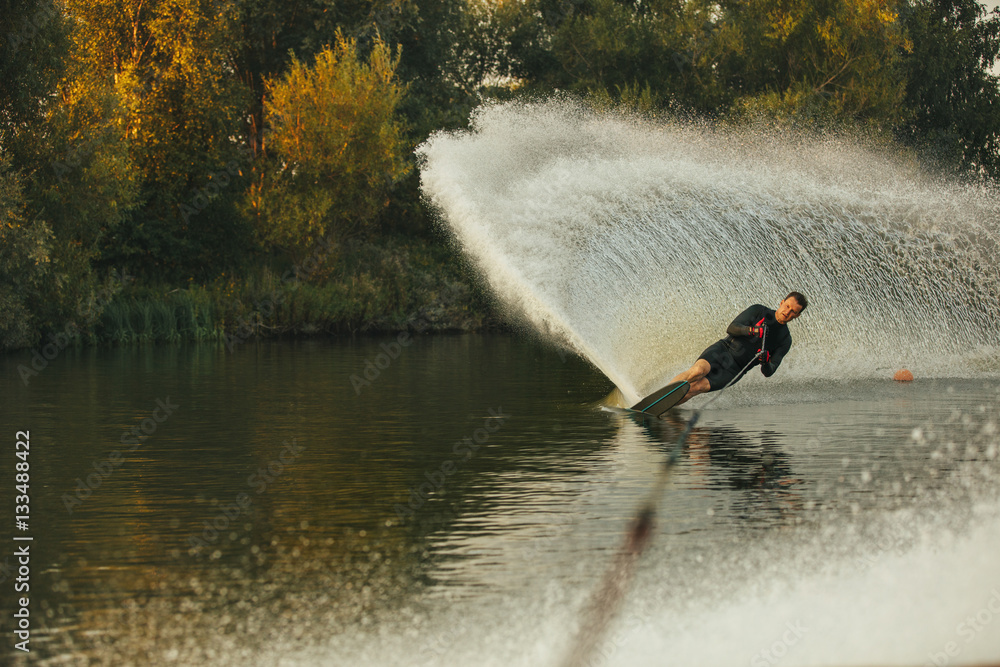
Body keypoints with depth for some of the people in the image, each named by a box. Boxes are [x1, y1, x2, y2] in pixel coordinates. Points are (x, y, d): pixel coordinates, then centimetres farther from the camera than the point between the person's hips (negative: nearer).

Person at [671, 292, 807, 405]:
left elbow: (768, 373, 3)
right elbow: (731, 328, -5)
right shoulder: (759, 311, 6)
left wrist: (765, 363, -21)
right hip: (723, 350, -1)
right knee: (698, 371, -34)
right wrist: (751, 330, -24)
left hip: (735, 370, 1)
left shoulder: (785, 340, 10)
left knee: (697, 387, -25)